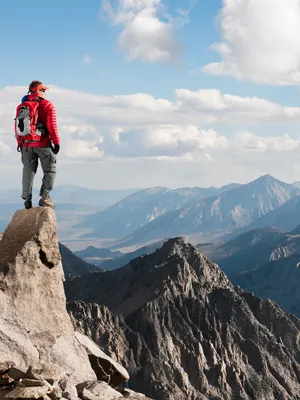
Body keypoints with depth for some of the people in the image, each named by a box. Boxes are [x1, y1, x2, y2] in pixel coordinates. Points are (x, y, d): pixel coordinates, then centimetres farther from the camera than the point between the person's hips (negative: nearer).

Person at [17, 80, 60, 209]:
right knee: (50, 170, 5)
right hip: (43, 144, -4)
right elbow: (52, 126, -12)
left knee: (28, 170, 10)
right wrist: (56, 142, -5)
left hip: (26, 145, 5)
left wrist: (20, 143, 16)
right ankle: (44, 197, -3)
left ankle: (27, 199, 5)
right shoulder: (47, 105, -6)